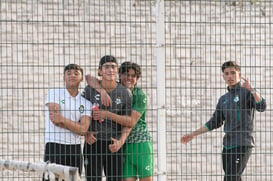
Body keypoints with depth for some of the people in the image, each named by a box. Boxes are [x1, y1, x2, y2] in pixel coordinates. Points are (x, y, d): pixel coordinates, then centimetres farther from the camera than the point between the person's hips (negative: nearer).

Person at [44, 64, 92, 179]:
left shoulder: (86, 103, 9)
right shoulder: (54, 93, 3)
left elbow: (83, 130, -4)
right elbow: (54, 118, -10)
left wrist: (62, 119, -9)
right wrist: (75, 126, -3)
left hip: (75, 147, 4)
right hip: (54, 145, -4)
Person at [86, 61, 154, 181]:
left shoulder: (140, 96, -7)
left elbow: (132, 122, -18)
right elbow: (89, 78, -4)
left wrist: (107, 115, -24)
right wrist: (102, 91, -22)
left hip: (141, 142, -2)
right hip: (125, 144, 2)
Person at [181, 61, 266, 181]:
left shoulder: (247, 92, -2)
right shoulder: (224, 99, 18)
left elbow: (261, 107, -20)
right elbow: (215, 122, 23)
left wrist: (251, 89, -32)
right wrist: (193, 134, 20)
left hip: (242, 145, -7)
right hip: (228, 145, 7)